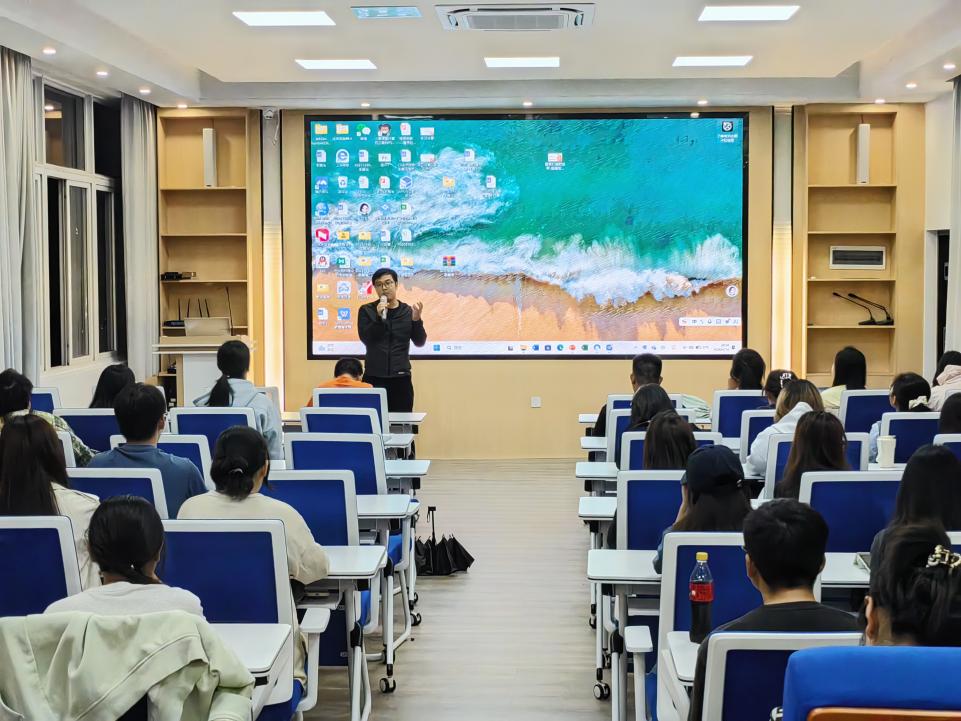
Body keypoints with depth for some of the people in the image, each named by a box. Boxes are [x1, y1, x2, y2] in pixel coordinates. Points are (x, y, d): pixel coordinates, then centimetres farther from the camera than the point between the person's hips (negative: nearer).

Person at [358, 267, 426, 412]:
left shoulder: (408, 311, 6)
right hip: (374, 377, -1)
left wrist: (416, 320, -17)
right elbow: (365, 339, -9)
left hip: (401, 378, 1)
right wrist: (379, 317, -20)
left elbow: (420, 342, 0)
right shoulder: (367, 310, 3)